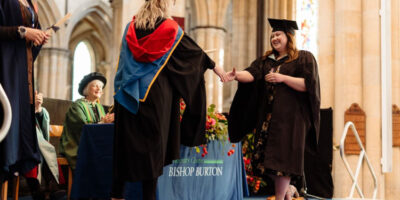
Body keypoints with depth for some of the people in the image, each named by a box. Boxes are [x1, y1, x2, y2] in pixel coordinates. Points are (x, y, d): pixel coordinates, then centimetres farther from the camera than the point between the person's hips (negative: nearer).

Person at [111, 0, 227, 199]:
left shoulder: (131, 26, 9)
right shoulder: (170, 28, -3)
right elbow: (194, 50, 6)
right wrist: (214, 66, 18)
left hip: (129, 92, 4)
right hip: (157, 92, -4)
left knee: (126, 140, 9)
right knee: (152, 142, 0)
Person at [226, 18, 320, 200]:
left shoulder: (304, 58, 3)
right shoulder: (266, 60, 17)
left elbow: (308, 84, -8)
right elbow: (252, 74, -1)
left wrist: (282, 78, -15)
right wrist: (237, 75, -22)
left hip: (289, 116, -6)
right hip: (267, 116, 6)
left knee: (281, 158, -10)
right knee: (268, 159, 5)